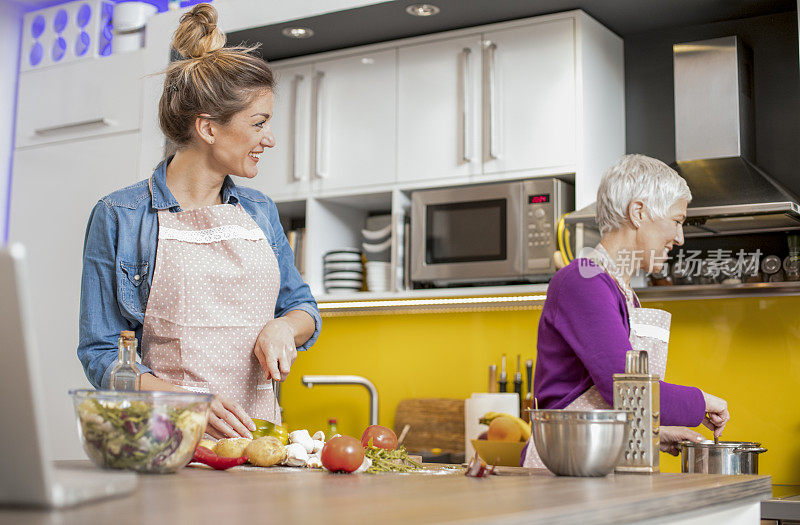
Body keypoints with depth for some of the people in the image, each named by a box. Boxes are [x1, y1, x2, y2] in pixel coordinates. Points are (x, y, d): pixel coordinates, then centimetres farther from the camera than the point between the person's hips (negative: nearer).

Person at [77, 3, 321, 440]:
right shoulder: (119, 217, 0)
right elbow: (102, 353, -2)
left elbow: (301, 305, 25)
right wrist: (185, 404, -18)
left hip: (256, 433, 4)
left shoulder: (261, 212, 15)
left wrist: (283, 327, 1)